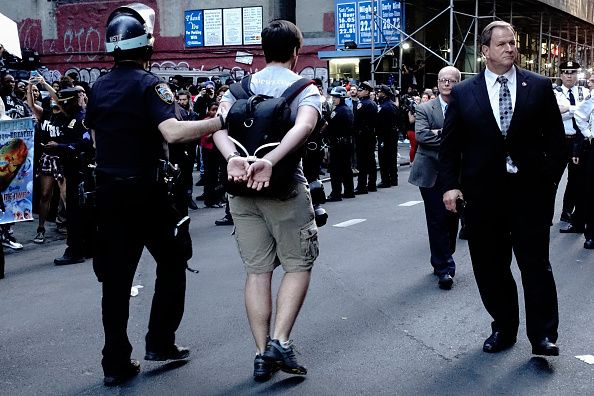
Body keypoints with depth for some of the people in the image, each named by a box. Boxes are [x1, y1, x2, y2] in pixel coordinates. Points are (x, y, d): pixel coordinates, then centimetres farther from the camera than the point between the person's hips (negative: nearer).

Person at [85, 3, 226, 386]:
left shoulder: (99, 86, 9)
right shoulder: (147, 83, -12)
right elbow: (173, 131, -28)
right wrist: (219, 121, -23)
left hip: (108, 192, 6)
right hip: (146, 192, -6)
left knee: (116, 276, 8)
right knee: (172, 262, 15)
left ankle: (116, 362, 11)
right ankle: (160, 342, 17)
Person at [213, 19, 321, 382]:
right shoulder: (306, 89, 0)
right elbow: (305, 126, -22)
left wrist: (234, 158, -23)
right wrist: (270, 162, -31)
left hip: (242, 188, 4)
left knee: (258, 270, 9)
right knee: (299, 264, 10)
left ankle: (263, 354, 10)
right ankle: (280, 342, -3)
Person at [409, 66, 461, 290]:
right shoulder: (424, 109, 1)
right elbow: (421, 135, -15)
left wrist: (440, 133, -18)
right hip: (431, 173, -2)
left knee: (452, 219, 11)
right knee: (437, 220, -3)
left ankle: (443, 262, 29)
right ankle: (444, 267, 5)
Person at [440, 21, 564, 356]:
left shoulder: (539, 87, 3)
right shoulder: (463, 93, 4)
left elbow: (556, 137, 6)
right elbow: (450, 144, 5)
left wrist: (550, 178, -1)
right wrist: (450, 185, -4)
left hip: (530, 190, -1)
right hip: (483, 193, 1)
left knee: (536, 263, -1)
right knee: (491, 266, 9)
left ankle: (543, 335, 9)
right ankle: (504, 328, 24)